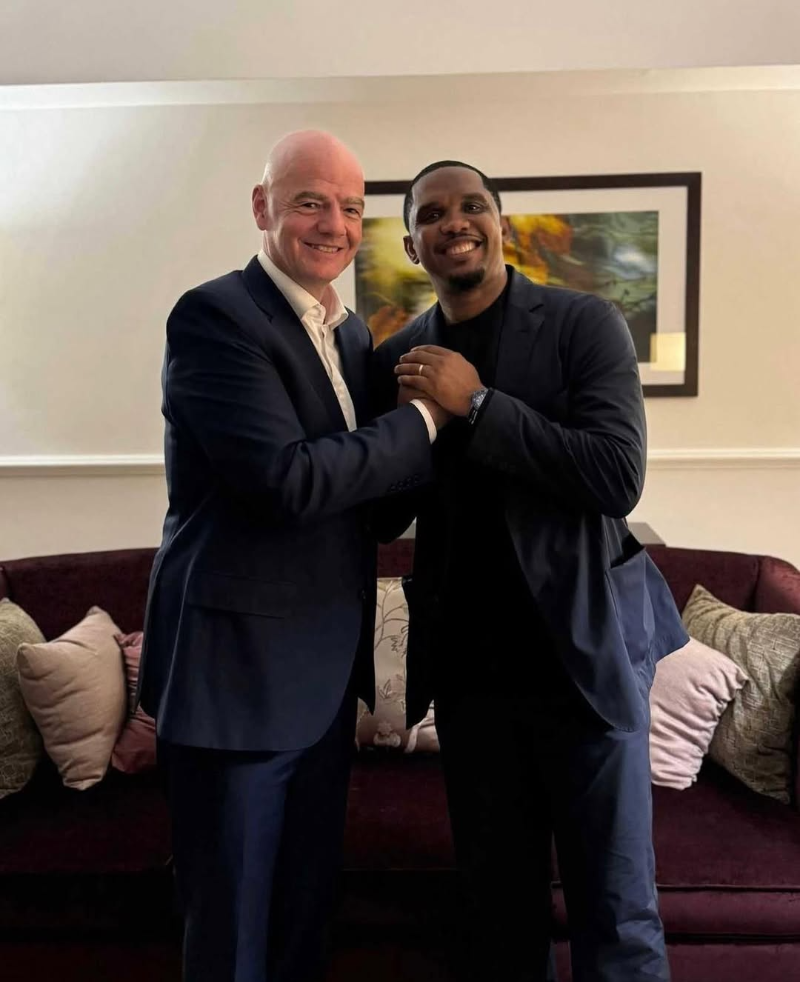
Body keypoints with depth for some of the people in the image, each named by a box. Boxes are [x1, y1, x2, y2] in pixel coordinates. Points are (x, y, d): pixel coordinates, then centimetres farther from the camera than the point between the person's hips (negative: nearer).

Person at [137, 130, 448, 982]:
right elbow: (289, 480, -25)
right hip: (236, 667, -7)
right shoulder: (215, 315, -14)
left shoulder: (352, 332, 11)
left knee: (306, 908, 23)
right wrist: (423, 422, -14)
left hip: (326, 667, 8)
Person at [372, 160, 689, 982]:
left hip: (584, 648, -3)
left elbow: (618, 477, -18)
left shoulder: (584, 324, -6)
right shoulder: (397, 360, 5)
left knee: (616, 909, 8)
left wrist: (476, 403, -20)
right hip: (465, 662, 4)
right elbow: (384, 519, 7)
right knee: (498, 896, 19)